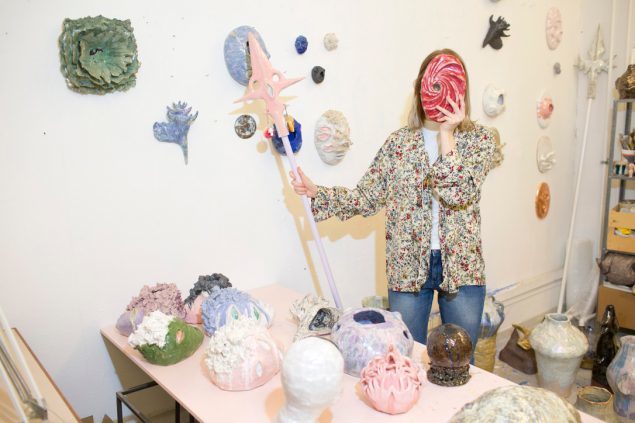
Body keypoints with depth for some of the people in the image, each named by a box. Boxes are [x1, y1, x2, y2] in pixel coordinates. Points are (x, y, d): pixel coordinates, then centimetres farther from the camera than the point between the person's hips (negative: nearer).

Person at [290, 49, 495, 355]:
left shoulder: (479, 139, -3)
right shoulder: (398, 142, 1)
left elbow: (458, 194, -19)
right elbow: (367, 198, -1)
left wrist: (446, 133, -18)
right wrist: (318, 193, -13)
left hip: (461, 266, 0)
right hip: (407, 267, 1)